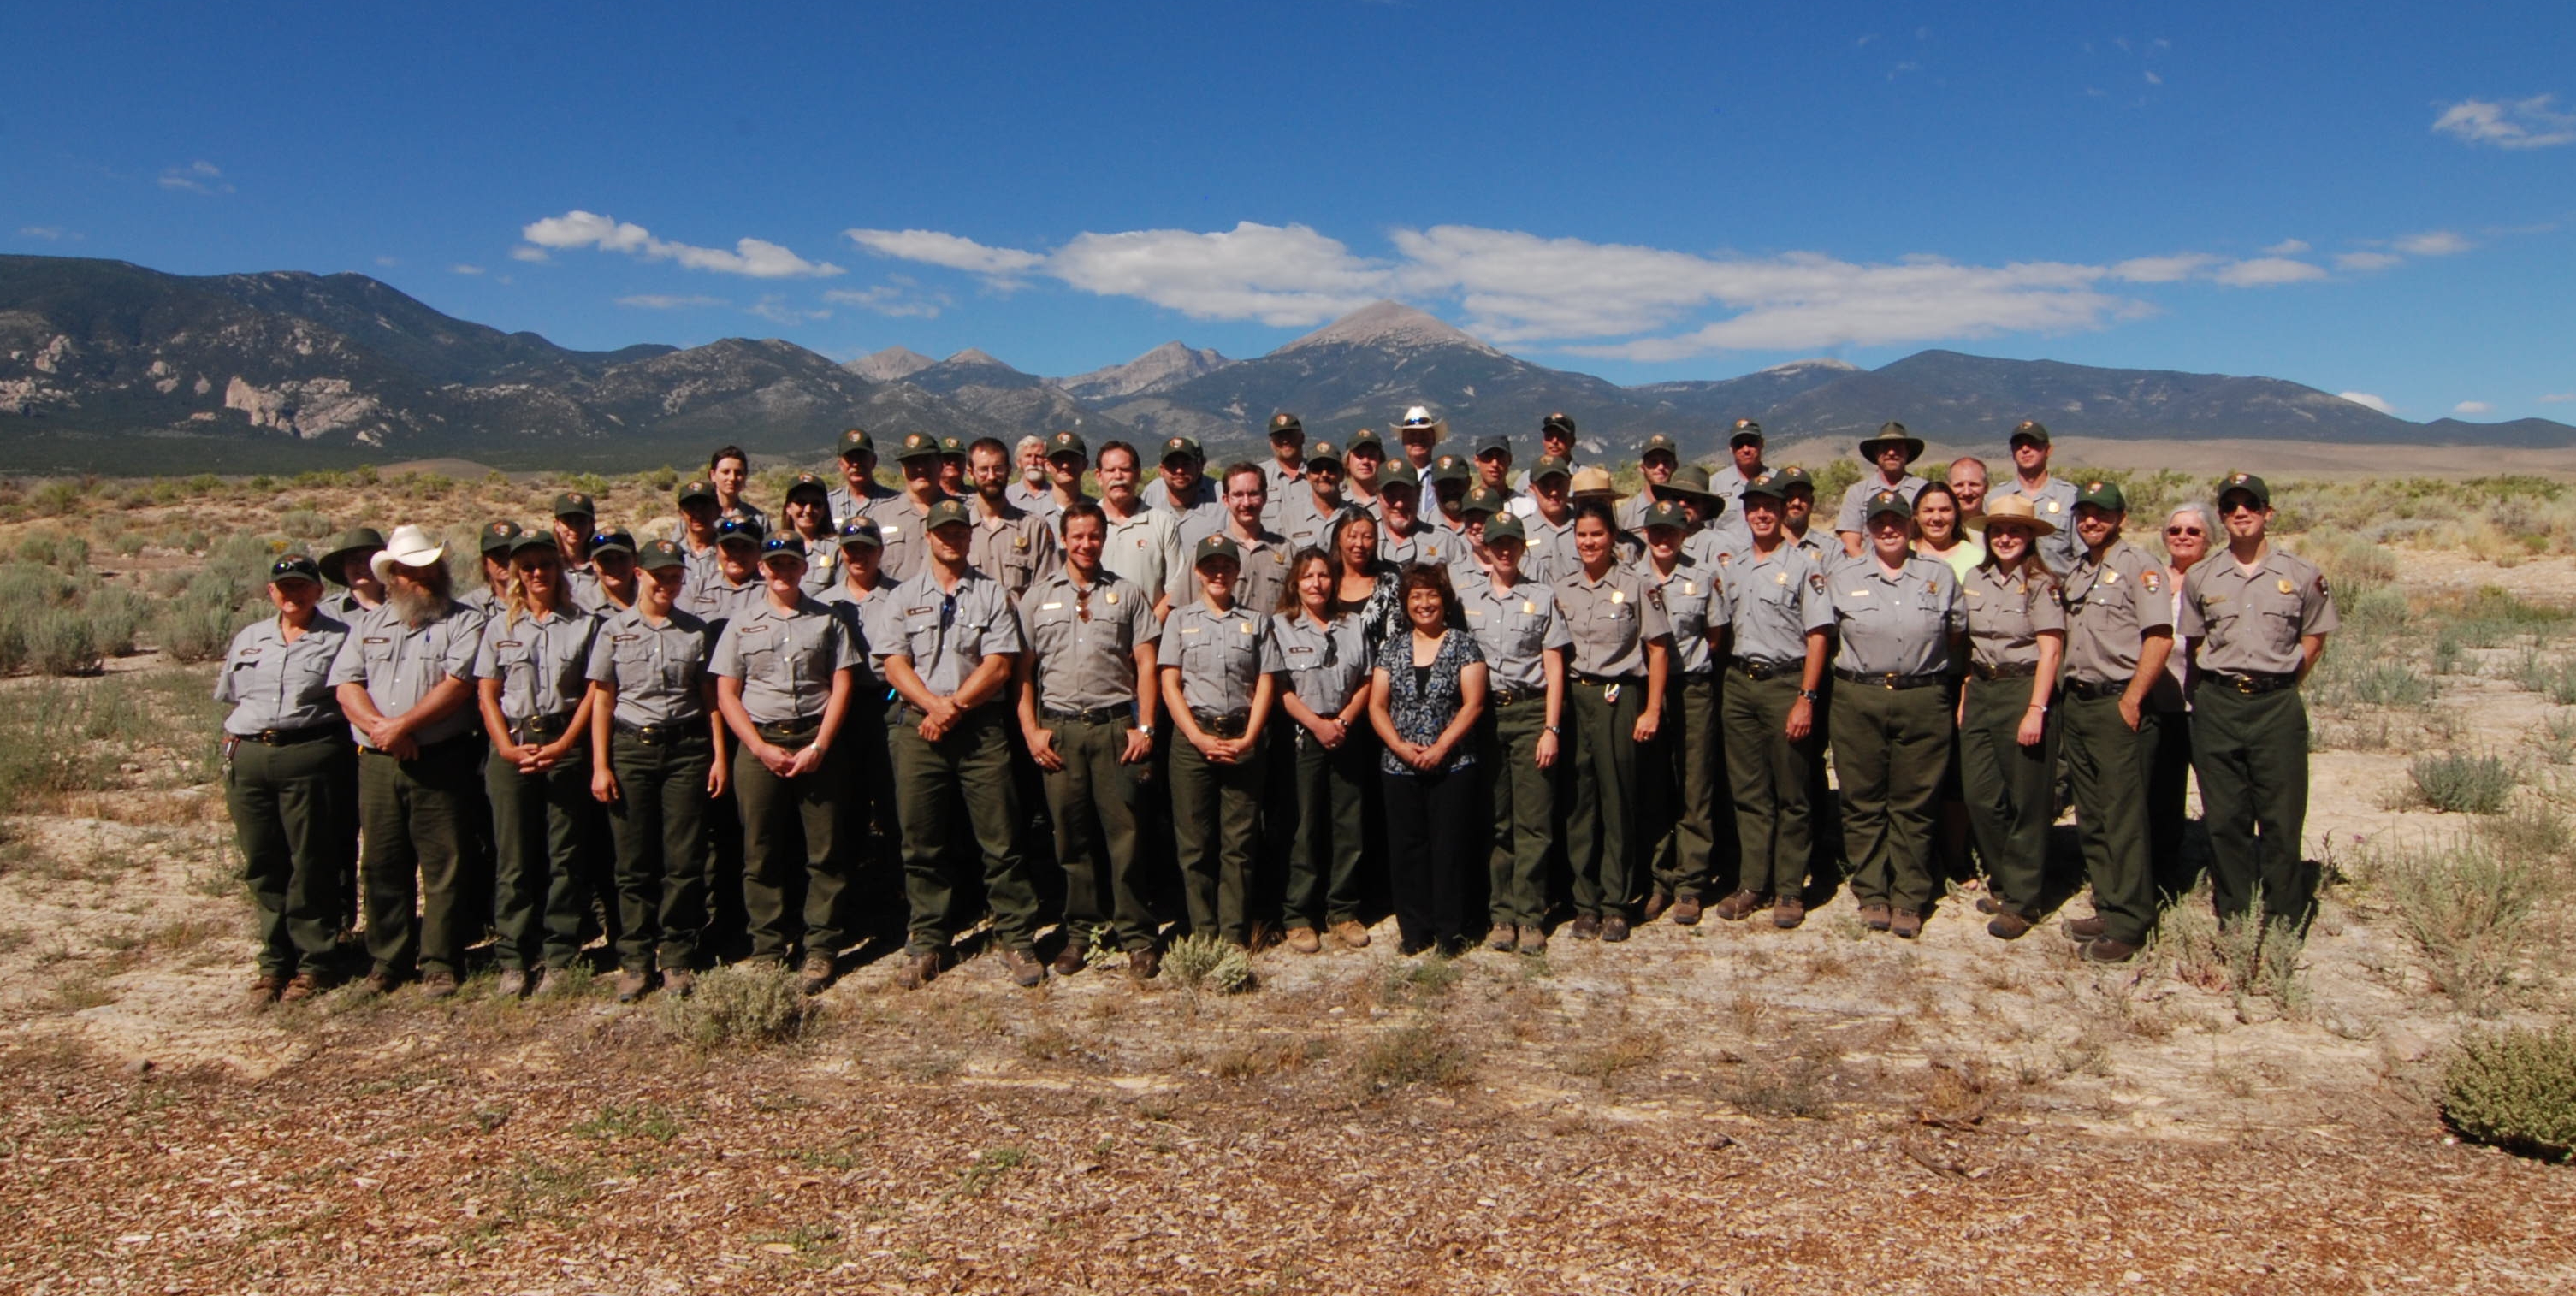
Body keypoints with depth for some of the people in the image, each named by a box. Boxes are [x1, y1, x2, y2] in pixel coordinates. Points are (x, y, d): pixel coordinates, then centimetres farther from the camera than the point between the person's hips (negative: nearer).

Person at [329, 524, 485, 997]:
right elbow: (346, 685, 7)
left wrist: (404, 723, -16)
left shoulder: (463, 622, 3)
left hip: (441, 762, -4)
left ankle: (441, 963, 4)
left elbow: (457, 683, -10)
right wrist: (378, 726, -11)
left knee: (444, 867, -3)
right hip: (377, 764, 4)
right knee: (383, 866, 9)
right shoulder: (368, 626, 17)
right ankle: (387, 960, 19)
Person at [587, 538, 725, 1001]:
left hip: (686, 748, 1)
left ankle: (678, 958, 8)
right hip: (630, 748, 0)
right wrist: (600, 766, -2)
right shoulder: (614, 630, 7)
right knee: (634, 862, 1)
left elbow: (710, 699, 10)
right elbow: (601, 701, 5)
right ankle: (635, 960, 10)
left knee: (684, 860, -1)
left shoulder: (696, 631, 10)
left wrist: (719, 757, 3)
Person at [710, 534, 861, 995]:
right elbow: (726, 695, 6)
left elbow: (842, 685, 3)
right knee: (762, 852, 3)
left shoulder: (827, 620, 9)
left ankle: (821, 949, 6)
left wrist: (818, 746, -8)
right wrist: (762, 748, -7)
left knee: (826, 849, -1)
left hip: (818, 741, -1)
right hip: (758, 743, 1)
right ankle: (767, 950, 12)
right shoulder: (741, 624, 10)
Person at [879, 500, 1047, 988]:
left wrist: (954, 706, -10)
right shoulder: (904, 597, 12)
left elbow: (999, 664, -1)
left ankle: (1017, 941, 5)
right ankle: (928, 944, 15)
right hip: (918, 729, 1)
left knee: (1000, 839, -2)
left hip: (982, 728, -1)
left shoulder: (993, 595, 9)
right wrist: (934, 705, -12)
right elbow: (894, 663, 2)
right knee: (922, 843, 5)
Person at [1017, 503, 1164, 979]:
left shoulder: (1127, 593, 10)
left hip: (1115, 724, -1)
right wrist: (1030, 730, 0)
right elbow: (1022, 668, 9)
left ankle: (1136, 937, 3)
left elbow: (1146, 664, 6)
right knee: (1071, 834, 5)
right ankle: (1079, 932, 15)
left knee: (1125, 833, -4)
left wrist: (1144, 726, -3)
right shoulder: (1039, 596, 11)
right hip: (1058, 728, 1)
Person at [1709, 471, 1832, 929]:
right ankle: (1751, 884, 16)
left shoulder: (1802, 565, -3)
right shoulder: (1729, 565, 11)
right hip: (1739, 683, 5)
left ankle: (1789, 890, 10)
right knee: (1748, 792, 9)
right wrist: (1719, 688, 7)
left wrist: (1806, 699, -13)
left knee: (1792, 795, 3)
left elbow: (1817, 636, -7)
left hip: (1786, 683, -4)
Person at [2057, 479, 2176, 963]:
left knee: (2124, 817, -6)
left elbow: (2160, 637, -15)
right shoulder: (2075, 573, 17)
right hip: (2077, 702, 8)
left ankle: (2128, 926, -2)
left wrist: (2131, 700, -17)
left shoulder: (2138, 566, -7)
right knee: (2091, 815, 11)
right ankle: (2108, 909, 19)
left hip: (2119, 703, -8)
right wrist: (2068, 696, 12)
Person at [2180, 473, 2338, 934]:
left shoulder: (2302, 575, 3)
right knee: (2225, 819, 4)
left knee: (2282, 818, 0)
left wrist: (2278, 684, 7)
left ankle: (2283, 925, 10)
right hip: (2217, 705, 1)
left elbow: (2314, 638, 11)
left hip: (2278, 705, -1)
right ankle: (2236, 921, 14)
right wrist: (2222, 681, 7)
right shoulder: (2200, 578, 7)